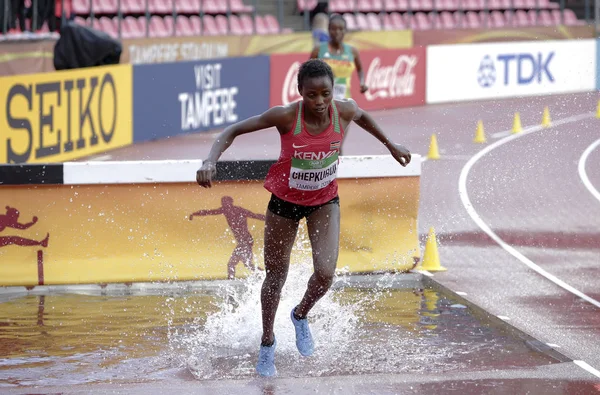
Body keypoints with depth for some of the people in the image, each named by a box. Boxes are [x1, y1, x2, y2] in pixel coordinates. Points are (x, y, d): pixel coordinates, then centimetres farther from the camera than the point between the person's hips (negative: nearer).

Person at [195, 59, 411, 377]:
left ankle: (300, 316, 21)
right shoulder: (285, 116, -29)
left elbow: (363, 117, 5)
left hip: (325, 201, 2)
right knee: (276, 276, 10)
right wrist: (210, 162, -37)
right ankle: (267, 344, 36)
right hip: (285, 201, -2)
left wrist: (391, 146, 18)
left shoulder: (344, 112, -22)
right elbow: (233, 130, -21)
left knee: (325, 273, -15)